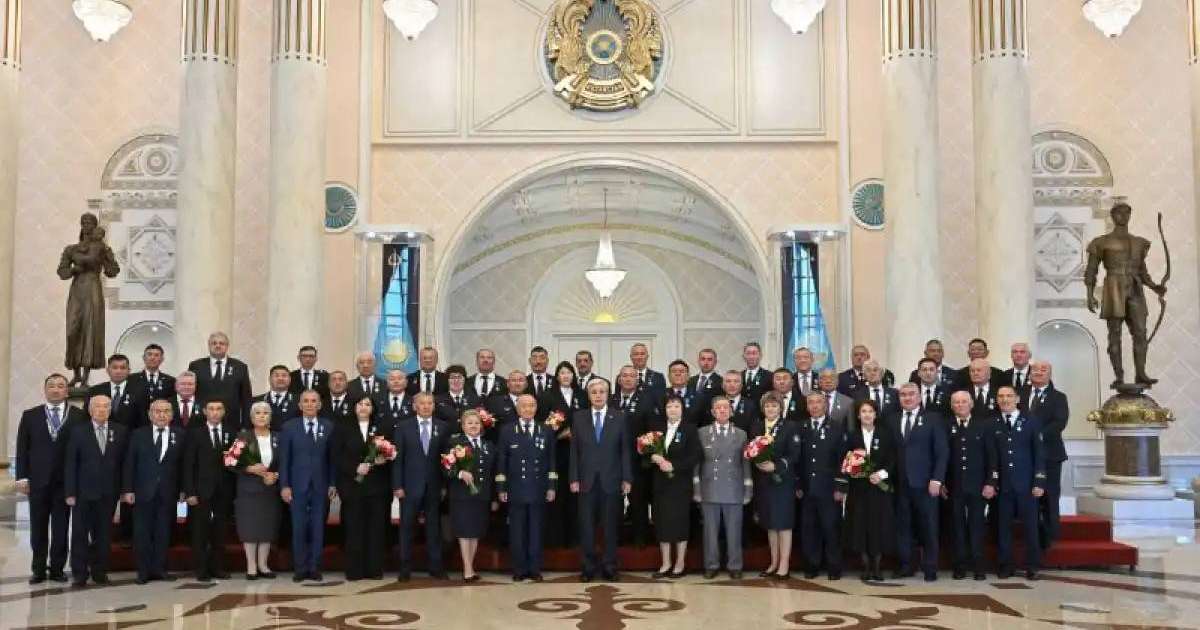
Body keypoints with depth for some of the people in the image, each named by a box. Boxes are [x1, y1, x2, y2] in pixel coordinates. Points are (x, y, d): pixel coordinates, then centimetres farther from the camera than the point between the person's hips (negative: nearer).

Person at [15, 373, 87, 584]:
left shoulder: (79, 416, 1)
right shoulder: (30, 415, 6)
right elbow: (22, 448, 4)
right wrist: (22, 477, -3)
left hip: (65, 480, -1)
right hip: (38, 480, 1)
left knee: (61, 527, 4)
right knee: (38, 527, 8)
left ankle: (57, 568, 13)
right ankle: (38, 569, 16)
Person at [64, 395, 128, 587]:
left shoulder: (120, 432, 4)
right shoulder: (78, 432, 0)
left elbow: (124, 461, 5)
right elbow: (70, 464, -2)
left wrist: (124, 488, -1)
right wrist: (70, 492, -7)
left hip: (109, 493, 1)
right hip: (84, 492, -1)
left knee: (103, 534, 7)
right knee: (80, 534, 3)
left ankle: (99, 571, 17)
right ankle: (79, 573, 10)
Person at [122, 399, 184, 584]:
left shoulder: (179, 435, 5)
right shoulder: (138, 435, 5)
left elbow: (183, 464, 3)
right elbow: (129, 464, 3)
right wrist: (128, 489, -4)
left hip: (168, 493, 0)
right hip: (143, 492, 0)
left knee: (163, 533, 4)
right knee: (142, 533, 3)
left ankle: (159, 569, 13)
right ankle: (144, 570, 11)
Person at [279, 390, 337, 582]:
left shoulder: (328, 426, 5)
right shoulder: (289, 427, 2)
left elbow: (332, 457, 6)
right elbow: (284, 458, 0)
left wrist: (332, 483, 2)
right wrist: (284, 485, -5)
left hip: (320, 485, 1)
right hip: (298, 485, -1)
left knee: (318, 527, 4)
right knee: (299, 528, 1)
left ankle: (314, 568, 11)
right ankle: (300, 568, 10)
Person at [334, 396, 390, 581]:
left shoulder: (383, 429, 11)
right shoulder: (342, 428, 7)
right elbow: (336, 456, -1)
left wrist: (383, 460, -12)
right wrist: (355, 468, -12)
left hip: (377, 486, 1)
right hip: (352, 485, -1)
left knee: (376, 528, 1)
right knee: (353, 528, -1)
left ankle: (374, 569, 6)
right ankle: (354, 570, 5)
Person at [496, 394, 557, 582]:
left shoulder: (546, 431, 7)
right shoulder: (507, 431, 4)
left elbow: (551, 461, 7)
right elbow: (501, 462, 3)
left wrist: (551, 487, 1)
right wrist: (501, 488, -2)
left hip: (538, 490, 1)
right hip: (515, 490, -1)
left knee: (536, 530, 5)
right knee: (516, 531, 4)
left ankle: (535, 569, 13)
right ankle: (519, 569, 12)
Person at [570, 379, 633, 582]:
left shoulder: (619, 417, 3)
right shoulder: (579, 418, 5)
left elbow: (625, 449, 2)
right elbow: (574, 450, 4)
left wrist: (627, 478, -2)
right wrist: (574, 478, -2)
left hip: (611, 480, 0)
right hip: (586, 480, 1)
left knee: (611, 525, 5)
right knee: (586, 526, 3)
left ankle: (609, 567, 13)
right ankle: (588, 566, 12)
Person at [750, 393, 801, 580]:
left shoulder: (790, 427, -3)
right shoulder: (755, 426, 10)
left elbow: (795, 455, -9)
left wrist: (776, 465, -18)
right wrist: (757, 463, -11)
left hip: (783, 481, -4)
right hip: (763, 482, 5)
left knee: (783, 522, -2)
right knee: (769, 524, 11)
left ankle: (784, 566, 2)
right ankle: (774, 563, 20)